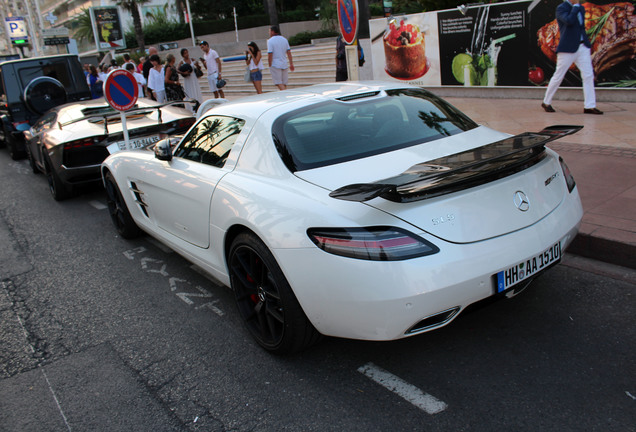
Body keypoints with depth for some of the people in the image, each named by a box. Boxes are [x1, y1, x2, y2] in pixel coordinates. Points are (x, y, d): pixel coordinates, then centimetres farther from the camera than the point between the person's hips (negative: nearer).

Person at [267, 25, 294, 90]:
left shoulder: (270, 41, -8)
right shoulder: (284, 39, 11)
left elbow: (270, 55, -14)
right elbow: (289, 52, 8)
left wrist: (270, 65, -9)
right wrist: (291, 64, 9)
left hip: (275, 65, -6)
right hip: (284, 64, 6)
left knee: (279, 83, -6)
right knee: (284, 83, 9)